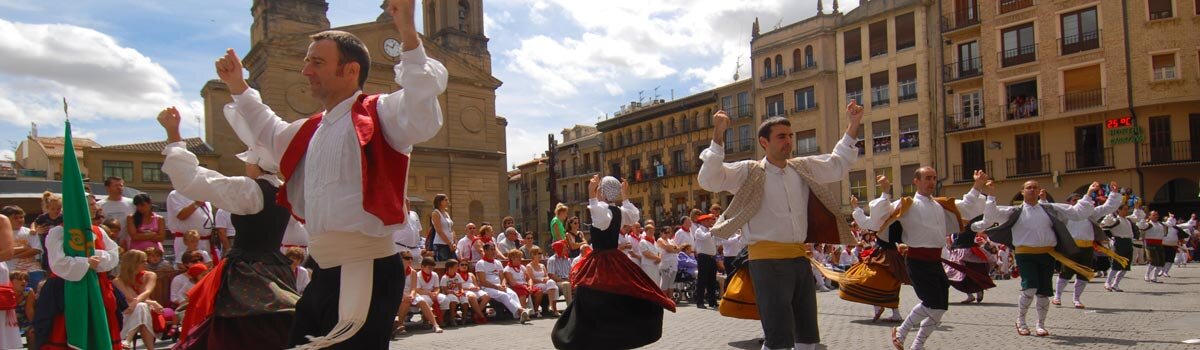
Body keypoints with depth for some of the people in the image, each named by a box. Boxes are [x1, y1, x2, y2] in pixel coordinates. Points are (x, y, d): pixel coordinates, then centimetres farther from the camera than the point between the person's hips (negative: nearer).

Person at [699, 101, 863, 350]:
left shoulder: (804, 169, 11)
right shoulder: (749, 173, -4)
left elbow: (838, 164, 24)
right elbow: (709, 180, -15)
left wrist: (853, 126, 18)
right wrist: (718, 137, -23)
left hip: (800, 258, 7)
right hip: (768, 261, -7)